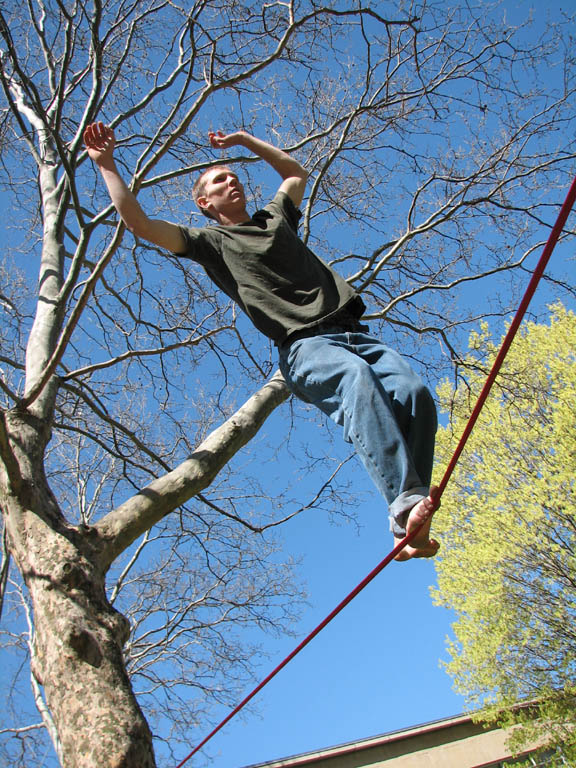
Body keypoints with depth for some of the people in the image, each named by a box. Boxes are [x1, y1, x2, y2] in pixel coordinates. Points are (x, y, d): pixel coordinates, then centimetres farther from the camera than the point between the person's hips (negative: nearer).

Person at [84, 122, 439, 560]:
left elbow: (297, 173, 52)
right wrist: (107, 164, 15)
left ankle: (411, 529, -26)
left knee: (414, 393, -23)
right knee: (357, 378, -38)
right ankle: (407, 504, -48)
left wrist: (244, 140, 48)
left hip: (353, 330, 5)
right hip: (305, 344, -5)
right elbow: (139, 224, 12)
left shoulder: (275, 218, 33)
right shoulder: (210, 241, 19)